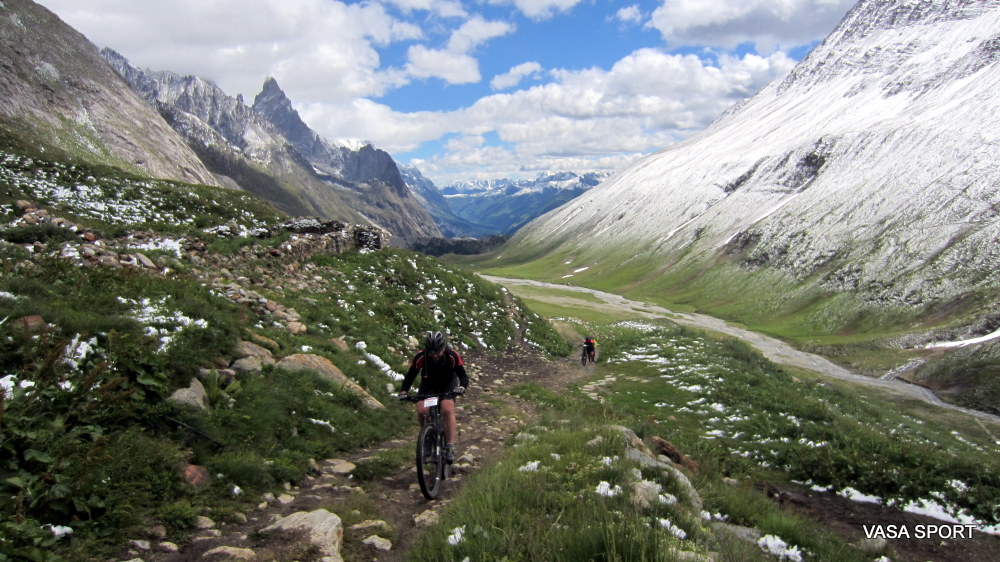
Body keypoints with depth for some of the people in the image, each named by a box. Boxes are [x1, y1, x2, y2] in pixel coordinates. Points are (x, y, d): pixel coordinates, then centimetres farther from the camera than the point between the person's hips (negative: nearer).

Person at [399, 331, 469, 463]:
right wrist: (404, 390, -36)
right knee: (421, 411, -20)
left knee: (447, 410, -26)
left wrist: (462, 387, -47)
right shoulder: (420, 357, -27)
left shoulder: (452, 356, -29)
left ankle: (450, 447, -19)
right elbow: (410, 375, -19)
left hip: (448, 385, -2)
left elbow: (463, 376, -26)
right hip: (428, 385, 2)